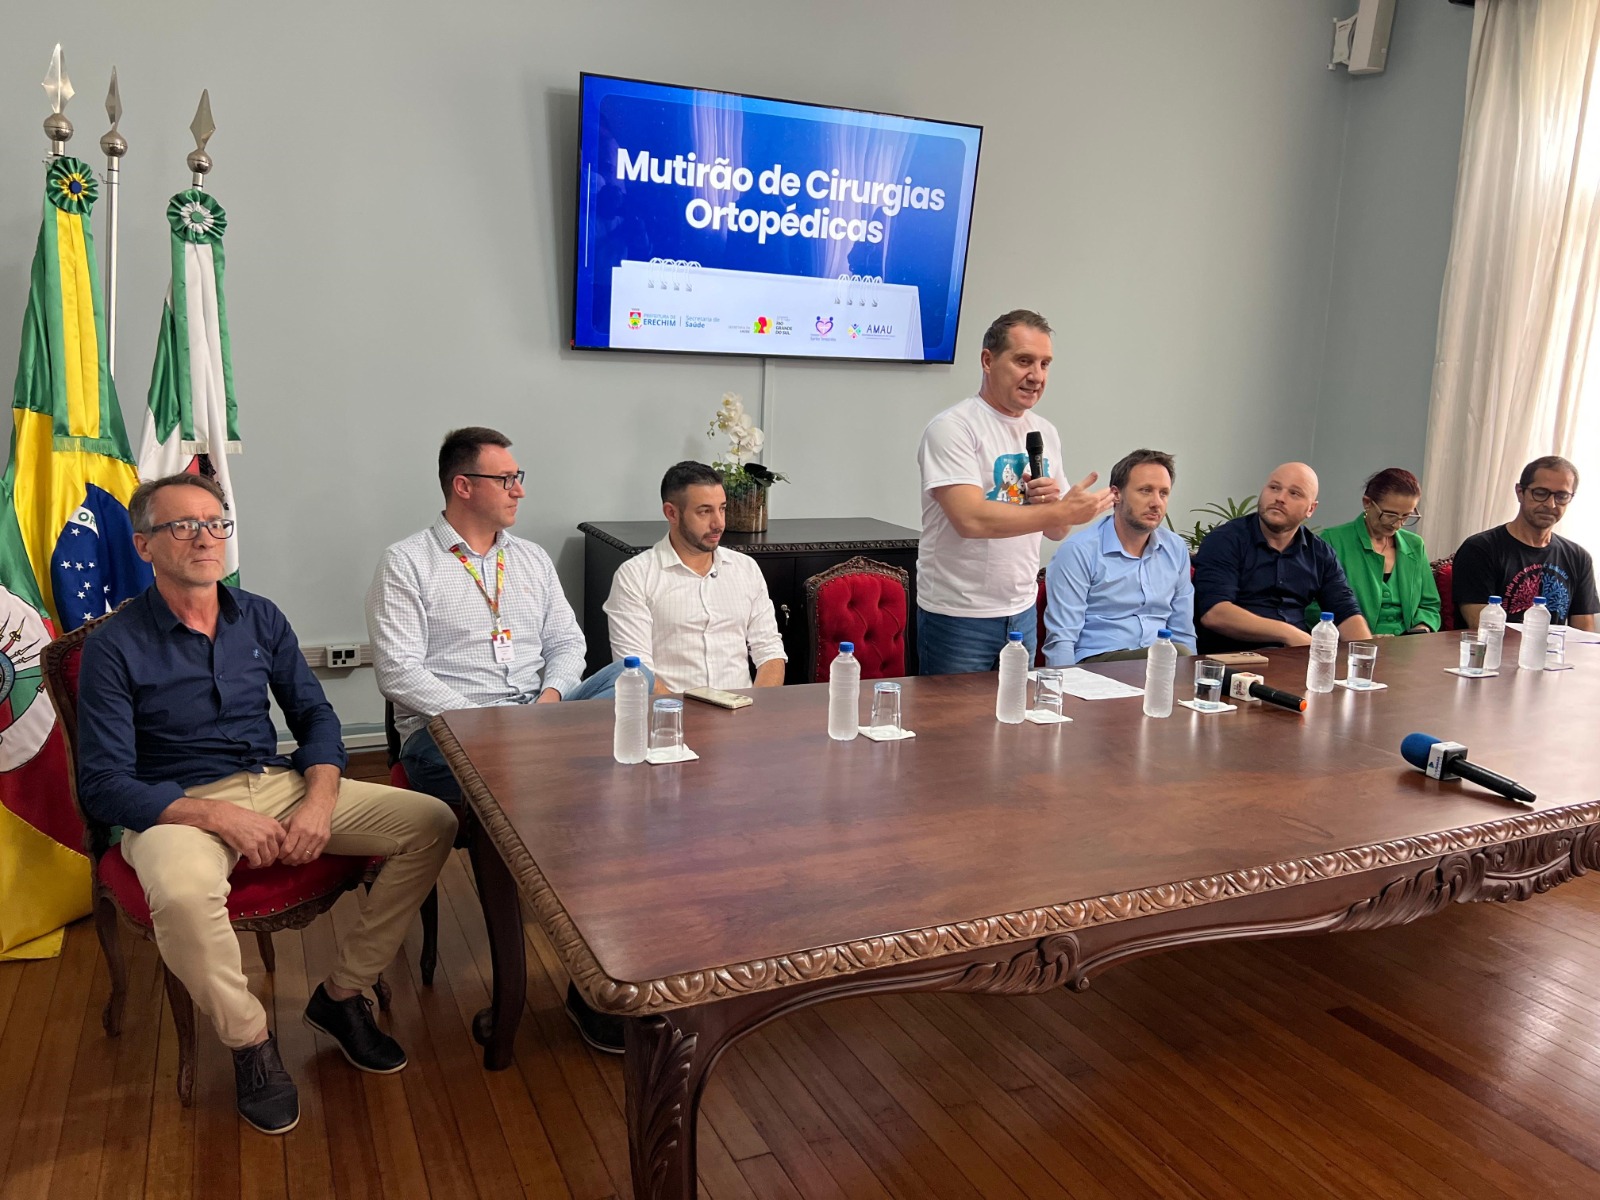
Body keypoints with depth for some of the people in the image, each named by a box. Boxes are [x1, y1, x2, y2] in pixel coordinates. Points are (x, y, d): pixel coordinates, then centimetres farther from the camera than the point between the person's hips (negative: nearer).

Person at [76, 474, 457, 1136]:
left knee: (432, 823, -11)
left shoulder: (260, 617, 7)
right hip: (177, 807, -5)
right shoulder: (115, 646, -7)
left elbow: (315, 715, 9)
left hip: (279, 783, 5)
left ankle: (342, 994, 3)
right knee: (183, 893, -41)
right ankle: (250, 1039, -11)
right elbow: (103, 784, -11)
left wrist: (319, 802, -10)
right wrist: (219, 816, -23)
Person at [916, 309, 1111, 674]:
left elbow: (1056, 531, 15)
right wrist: (1063, 510, -22)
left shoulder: (1046, 434, 10)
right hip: (958, 616, -7)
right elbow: (971, 518, -26)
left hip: (1022, 613, 7)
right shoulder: (953, 428, -13)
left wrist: (1052, 501, -8)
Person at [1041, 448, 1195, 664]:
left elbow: (1182, 632, 18)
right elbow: (1061, 639, -10)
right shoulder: (1079, 551, -5)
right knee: (1176, 654, -32)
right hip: (1096, 662, -7)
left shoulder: (1176, 550, 13)